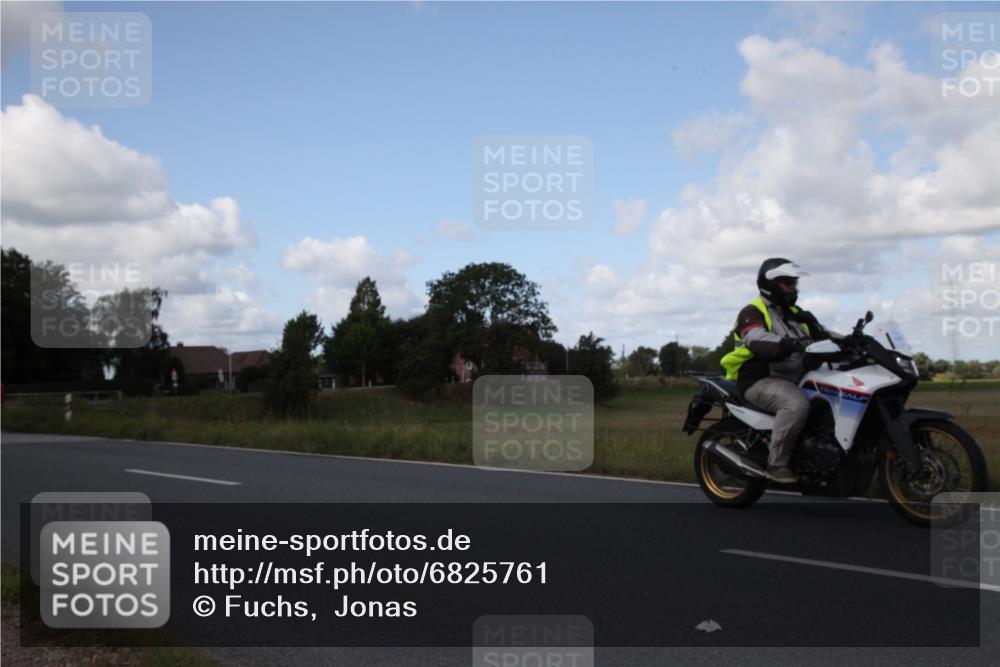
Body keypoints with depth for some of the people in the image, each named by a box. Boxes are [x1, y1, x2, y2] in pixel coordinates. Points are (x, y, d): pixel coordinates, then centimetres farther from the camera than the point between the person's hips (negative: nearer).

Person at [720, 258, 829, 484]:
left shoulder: (796, 314, 20)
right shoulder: (752, 313, -6)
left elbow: (822, 334, 13)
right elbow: (758, 340, -27)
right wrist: (788, 344, -46)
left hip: (797, 379, 8)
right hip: (762, 381, -8)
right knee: (797, 404, -36)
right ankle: (776, 464, -28)